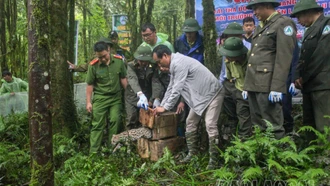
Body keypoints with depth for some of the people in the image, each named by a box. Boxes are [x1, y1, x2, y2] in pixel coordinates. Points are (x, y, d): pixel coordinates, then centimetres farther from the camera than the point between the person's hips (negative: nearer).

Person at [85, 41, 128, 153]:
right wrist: (88, 102, -3)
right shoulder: (93, 66, -12)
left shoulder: (118, 61, -7)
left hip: (116, 97, 2)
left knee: (116, 121, -1)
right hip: (100, 98, -1)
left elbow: (123, 79, 4)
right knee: (97, 124, 2)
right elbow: (90, 85, -4)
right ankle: (93, 151, 9)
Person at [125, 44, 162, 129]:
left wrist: (156, 98, -32)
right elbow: (133, 80, -28)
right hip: (133, 97, -1)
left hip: (148, 98, 2)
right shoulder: (131, 66, -11)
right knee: (131, 120, -5)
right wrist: (140, 94, -46)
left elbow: (156, 82, -15)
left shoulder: (153, 67, -4)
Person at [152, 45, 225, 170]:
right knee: (190, 122, 10)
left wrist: (165, 108, -16)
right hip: (199, 96, 10)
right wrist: (161, 105, 8)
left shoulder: (178, 63, -25)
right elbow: (171, 88, 13)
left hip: (212, 94, -10)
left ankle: (213, 160, -6)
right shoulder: (174, 64, 6)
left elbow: (177, 89, -25)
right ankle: (192, 153, 21)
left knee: (210, 125, -15)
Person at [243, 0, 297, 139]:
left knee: (272, 128, -4)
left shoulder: (283, 23, -4)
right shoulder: (260, 27, 22)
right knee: (257, 126, 13)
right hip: (253, 83, 8)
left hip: (267, 85, -8)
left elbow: (284, 58, -13)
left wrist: (276, 87, -20)